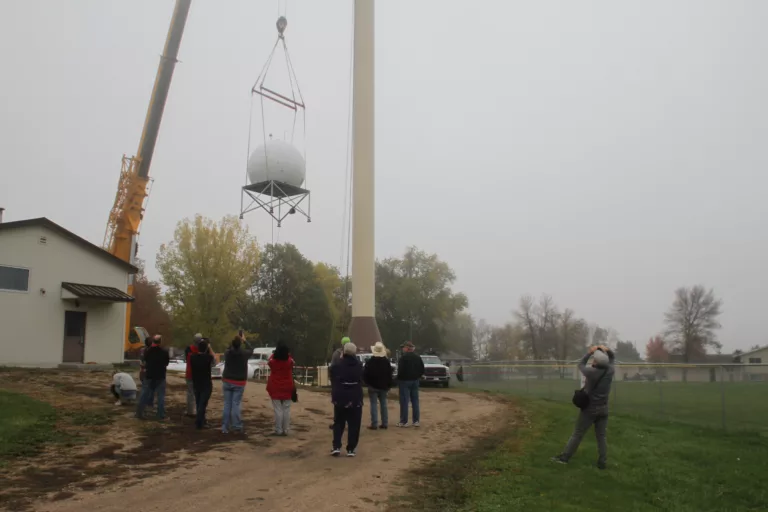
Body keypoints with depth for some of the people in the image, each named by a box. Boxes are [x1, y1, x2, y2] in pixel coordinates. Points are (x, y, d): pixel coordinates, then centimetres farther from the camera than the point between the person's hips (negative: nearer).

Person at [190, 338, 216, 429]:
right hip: (206, 384, -4)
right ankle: (199, 423, 1)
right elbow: (214, 361, 2)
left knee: (198, 403, 17)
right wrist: (210, 348, 2)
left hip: (196, 384, 5)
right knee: (203, 404, 2)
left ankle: (201, 421, 27)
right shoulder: (208, 357, -19)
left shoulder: (192, 357, -9)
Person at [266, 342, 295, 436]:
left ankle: (278, 430, 1)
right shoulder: (290, 361, -8)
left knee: (278, 410, 1)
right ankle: (285, 430, 8)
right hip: (287, 388, 1)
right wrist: (287, 353, 19)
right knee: (286, 410, 6)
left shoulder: (273, 360, -10)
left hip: (275, 388, -1)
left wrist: (274, 353, 20)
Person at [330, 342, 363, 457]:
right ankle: (351, 449, 5)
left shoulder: (336, 366, -4)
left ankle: (336, 447, 4)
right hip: (355, 399, 0)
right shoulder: (359, 366, 1)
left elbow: (333, 383, 3)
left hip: (340, 399, 0)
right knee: (354, 425, 6)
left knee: (338, 424, 13)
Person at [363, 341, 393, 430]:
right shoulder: (387, 362, 1)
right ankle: (384, 423, 11)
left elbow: (365, 374, -8)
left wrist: (367, 383, 8)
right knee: (383, 404, 10)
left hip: (373, 386, -4)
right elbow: (390, 375, 5)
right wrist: (389, 385, 11)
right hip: (383, 386, 4)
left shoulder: (369, 362, -10)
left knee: (374, 405, -2)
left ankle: (374, 424, -5)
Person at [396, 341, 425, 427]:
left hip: (405, 381, -6)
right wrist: (417, 376, 14)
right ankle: (416, 421, 11)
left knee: (404, 402, -2)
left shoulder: (403, 358, -15)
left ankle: (404, 421, -1)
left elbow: (400, 370, -20)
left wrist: (399, 378, -4)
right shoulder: (418, 358, 8)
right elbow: (422, 370, 9)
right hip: (415, 381, 6)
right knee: (415, 401, 10)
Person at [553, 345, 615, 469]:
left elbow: (581, 365, 2)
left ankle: (565, 457, 4)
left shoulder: (591, 372, -19)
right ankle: (602, 462, 8)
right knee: (601, 436, 9)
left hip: (589, 409, -4)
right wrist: (608, 350, -4)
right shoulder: (610, 371, -6)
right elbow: (611, 358, 13)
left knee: (577, 434, 1)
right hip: (603, 409, 4)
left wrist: (589, 352, 5)